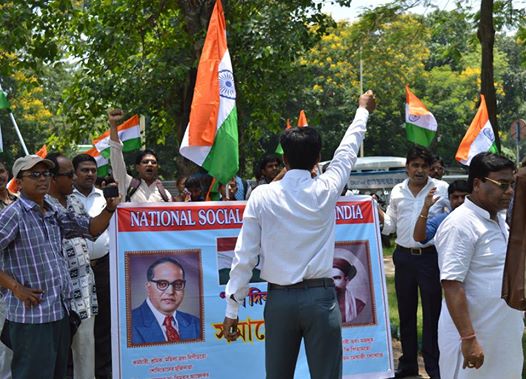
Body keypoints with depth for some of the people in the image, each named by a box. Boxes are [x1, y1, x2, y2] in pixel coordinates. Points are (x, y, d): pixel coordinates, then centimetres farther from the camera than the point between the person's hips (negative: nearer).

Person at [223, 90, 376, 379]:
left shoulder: (262, 196, -4)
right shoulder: (326, 190, -3)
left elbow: (245, 256, -4)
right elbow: (348, 150, 15)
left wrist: (232, 309, 2)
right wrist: (363, 109, 32)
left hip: (279, 300, 1)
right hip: (320, 297, -1)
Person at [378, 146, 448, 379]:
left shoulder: (442, 189, -2)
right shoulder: (397, 191, 8)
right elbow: (389, 226, 13)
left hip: (430, 256, -4)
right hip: (403, 256, 4)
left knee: (432, 312, 1)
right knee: (405, 312, 12)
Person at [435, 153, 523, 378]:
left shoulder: (499, 220, 10)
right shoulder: (461, 225, -18)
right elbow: (452, 285, -22)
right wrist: (469, 339, -26)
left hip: (505, 336, 9)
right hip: (475, 336, -9)